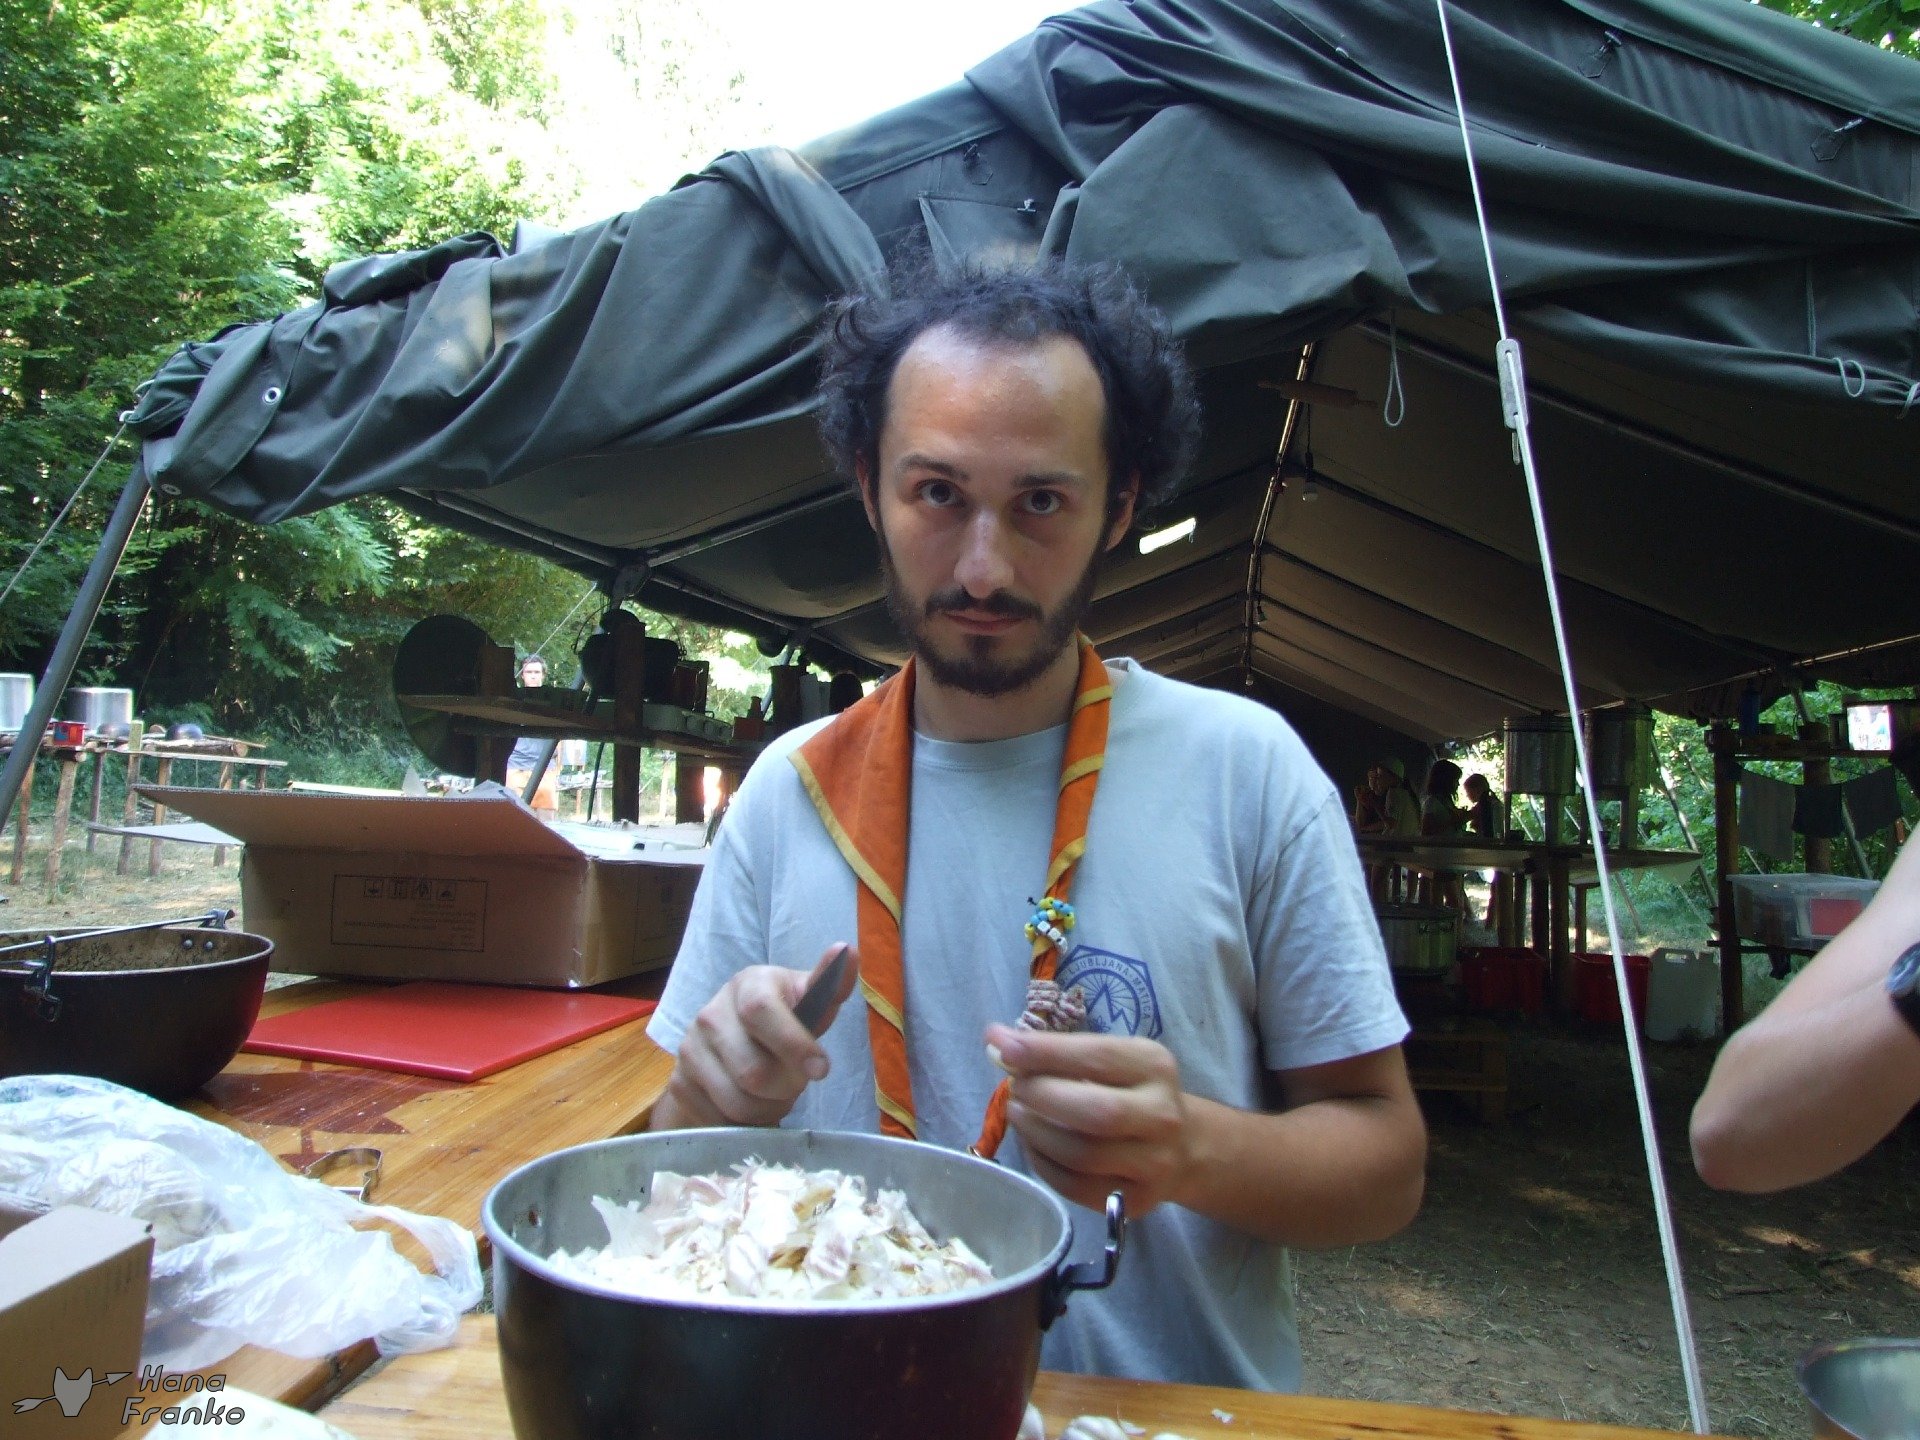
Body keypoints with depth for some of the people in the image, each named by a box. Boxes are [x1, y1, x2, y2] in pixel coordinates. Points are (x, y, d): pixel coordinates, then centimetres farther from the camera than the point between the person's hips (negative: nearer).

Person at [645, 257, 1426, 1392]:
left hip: (1179, 1402, -2)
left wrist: (1189, 1148, -20)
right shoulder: (791, 789, -1)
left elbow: (1387, 1159, -2)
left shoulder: (1244, 765, -8)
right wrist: (720, 1098, -14)